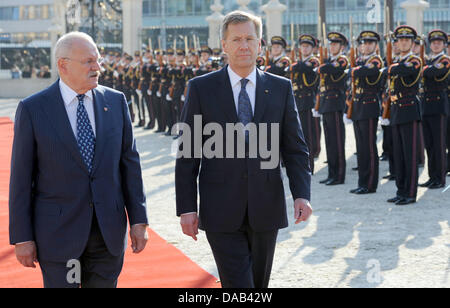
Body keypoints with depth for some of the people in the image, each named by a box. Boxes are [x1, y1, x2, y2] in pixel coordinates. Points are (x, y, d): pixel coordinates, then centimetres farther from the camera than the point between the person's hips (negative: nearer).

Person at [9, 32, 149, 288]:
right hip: (58, 232, -3)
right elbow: (21, 177, -4)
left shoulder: (116, 101, 4)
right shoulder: (33, 109, -5)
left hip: (109, 231, 3)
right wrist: (22, 238, -6)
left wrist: (138, 220, 2)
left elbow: (130, 161, 6)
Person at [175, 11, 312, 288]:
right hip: (222, 212, -2)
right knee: (238, 285, -10)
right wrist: (186, 208, -5)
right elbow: (188, 154, 1)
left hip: (266, 210, 3)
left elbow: (295, 149, 6)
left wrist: (302, 194, -9)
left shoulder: (281, 88, 5)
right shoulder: (201, 88, 0)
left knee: (259, 283, 15)